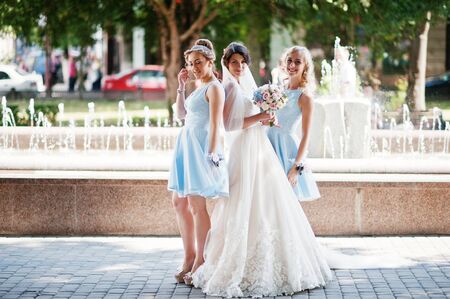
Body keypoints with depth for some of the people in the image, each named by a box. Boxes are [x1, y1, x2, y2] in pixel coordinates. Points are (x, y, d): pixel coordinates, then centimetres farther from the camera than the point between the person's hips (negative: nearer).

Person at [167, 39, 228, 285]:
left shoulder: (214, 88, -9)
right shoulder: (199, 88, 18)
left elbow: (215, 125, -15)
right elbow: (181, 114, 23)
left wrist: (211, 155, -20)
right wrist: (181, 87, 16)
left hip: (201, 148, -10)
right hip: (187, 147, 10)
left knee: (196, 205, -7)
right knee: (179, 202, 12)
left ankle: (200, 261, 1)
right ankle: (189, 256, 21)